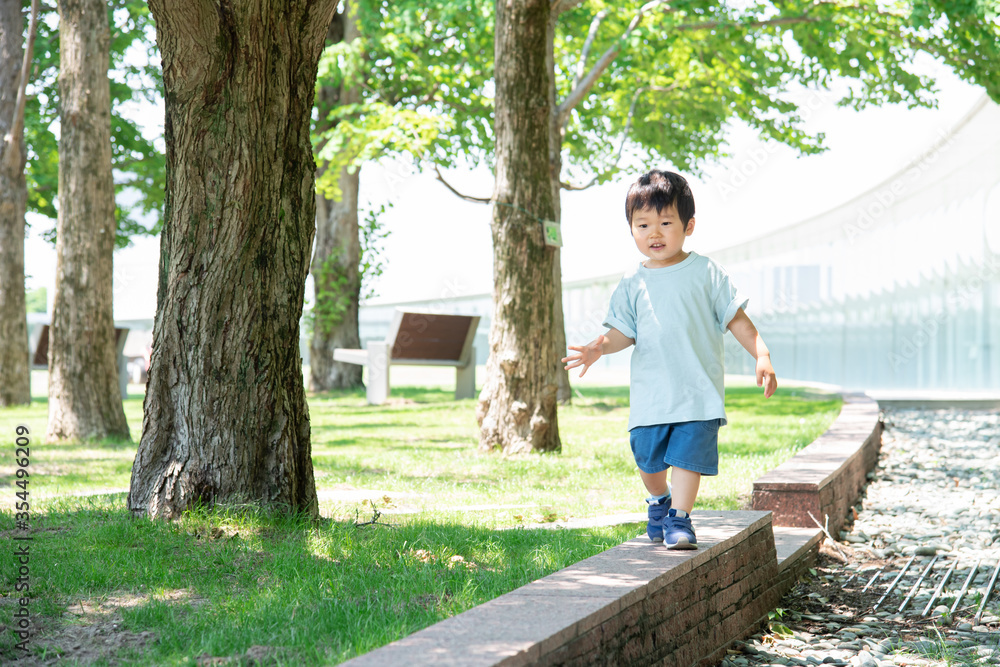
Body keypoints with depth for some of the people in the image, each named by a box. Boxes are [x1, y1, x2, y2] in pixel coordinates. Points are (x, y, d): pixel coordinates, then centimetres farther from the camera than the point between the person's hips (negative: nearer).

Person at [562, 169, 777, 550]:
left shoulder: (706, 273, -1)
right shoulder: (633, 283, 5)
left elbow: (737, 319, 3)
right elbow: (624, 332, 6)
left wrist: (762, 356, -6)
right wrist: (598, 347, -14)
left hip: (698, 389, -2)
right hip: (650, 391, 2)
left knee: (688, 454, -9)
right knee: (647, 457, 8)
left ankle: (679, 517, 3)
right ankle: (659, 501, 36)